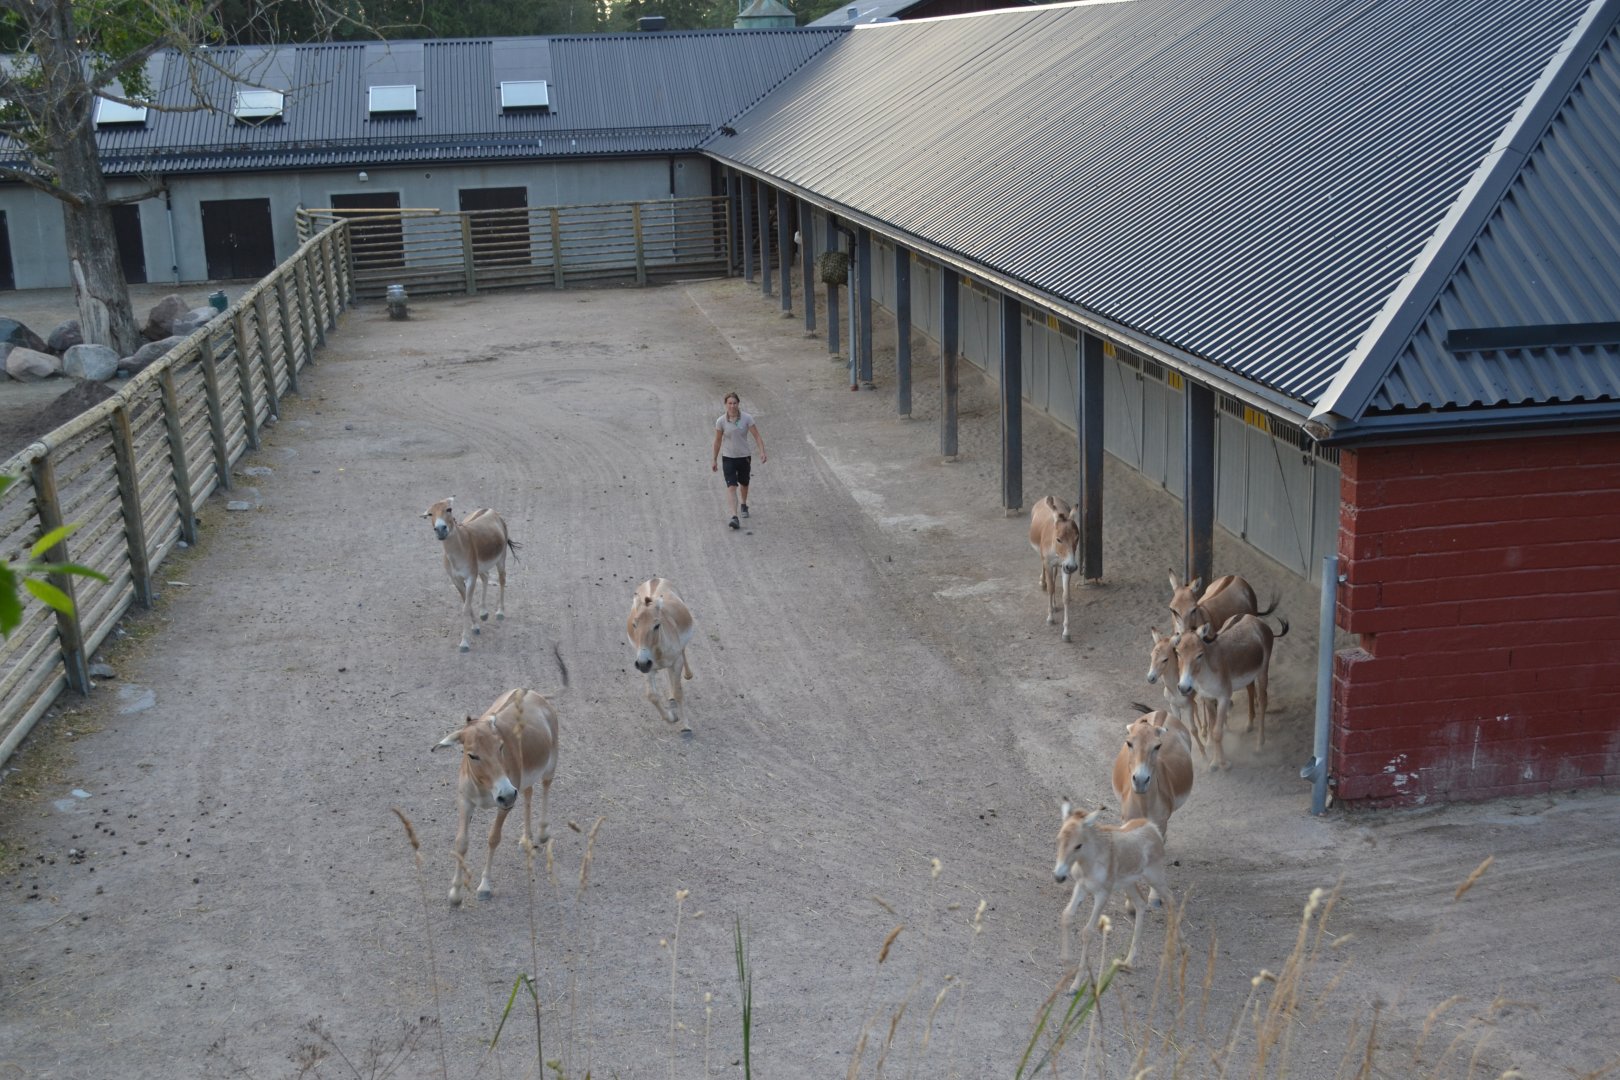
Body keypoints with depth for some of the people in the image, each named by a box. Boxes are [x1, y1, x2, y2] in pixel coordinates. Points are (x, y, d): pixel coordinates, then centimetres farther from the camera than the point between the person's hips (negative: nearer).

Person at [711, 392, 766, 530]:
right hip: (728, 458, -1)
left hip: (744, 457, 1)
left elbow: (757, 436, -9)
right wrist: (715, 460, 7)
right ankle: (734, 517, -24)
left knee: (744, 484, 20)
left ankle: (743, 505, 50)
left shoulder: (747, 418, -9)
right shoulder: (721, 421, -8)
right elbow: (717, 441, 2)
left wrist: (762, 452, -22)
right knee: (731, 487, -15)